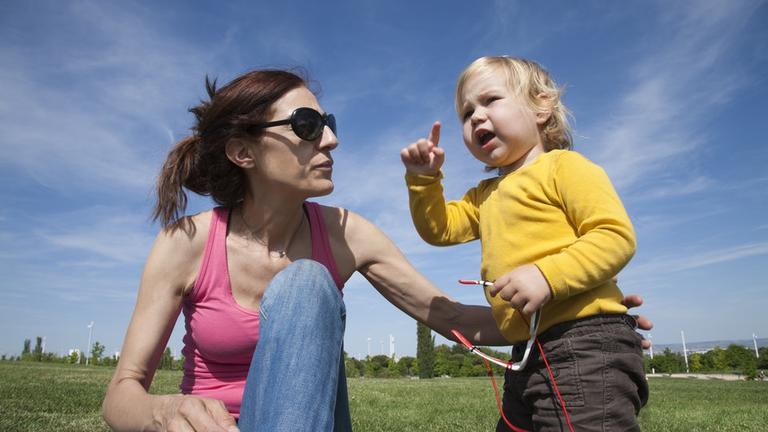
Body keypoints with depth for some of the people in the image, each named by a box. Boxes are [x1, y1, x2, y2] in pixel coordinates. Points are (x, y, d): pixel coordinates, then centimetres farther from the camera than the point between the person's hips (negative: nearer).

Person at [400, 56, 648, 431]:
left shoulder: (562, 166, -4)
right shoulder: (485, 195, 23)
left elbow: (616, 235, -13)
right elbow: (439, 228, 22)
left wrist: (547, 275, -26)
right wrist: (424, 179, 8)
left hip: (587, 346, -8)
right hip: (527, 357, 9)